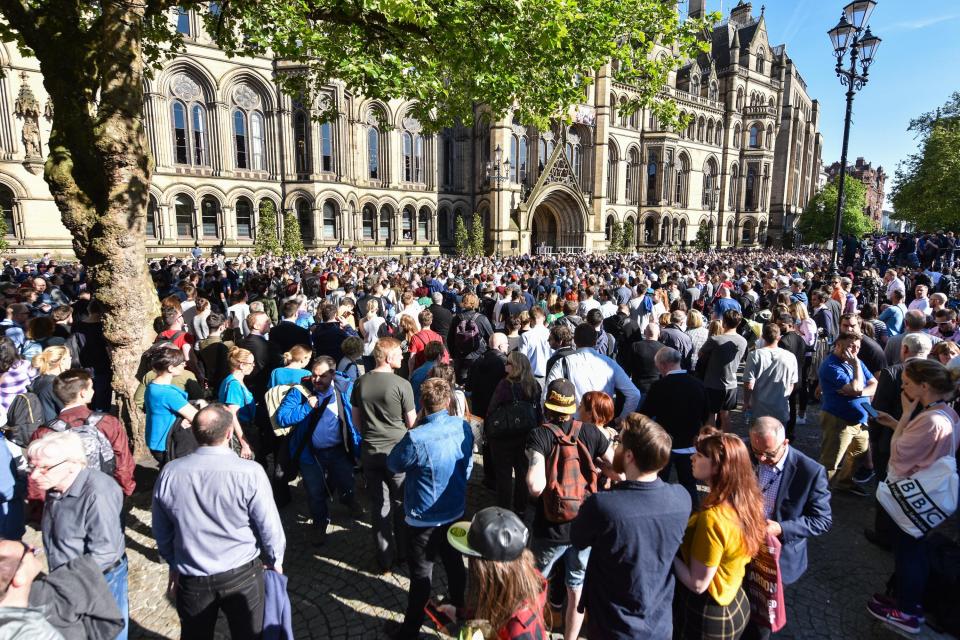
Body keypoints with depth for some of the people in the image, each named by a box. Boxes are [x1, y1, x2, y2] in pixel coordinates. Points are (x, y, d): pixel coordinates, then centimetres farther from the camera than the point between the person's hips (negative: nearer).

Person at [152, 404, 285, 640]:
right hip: (242, 575, -3)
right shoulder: (250, 473, -25)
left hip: (191, 578, 3)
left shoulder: (169, 474, -13)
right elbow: (269, 526, -15)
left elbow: (161, 530, 1)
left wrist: (173, 564, 19)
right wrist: (275, 561, 4)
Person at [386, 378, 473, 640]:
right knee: (454, 561, 26)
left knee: (421, 574, 12)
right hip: (455, 511, 6)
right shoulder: (464, 427, -12)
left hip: (424, 519, -5)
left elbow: (394, 464, -12)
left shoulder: (416, 438, -31)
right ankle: (458, 607, 48)